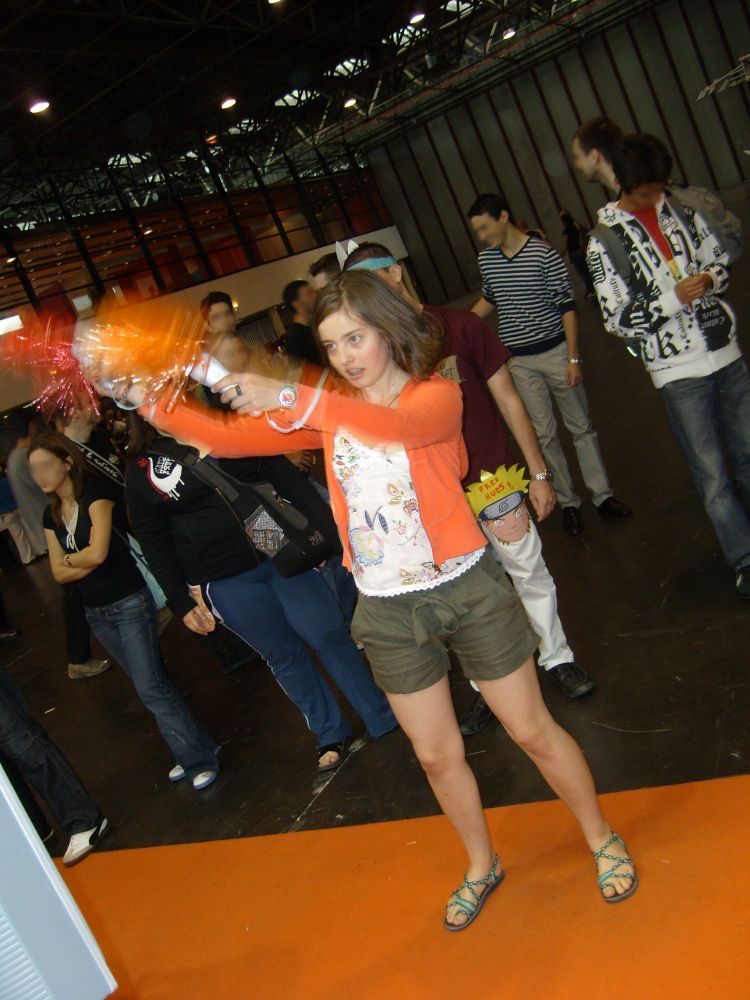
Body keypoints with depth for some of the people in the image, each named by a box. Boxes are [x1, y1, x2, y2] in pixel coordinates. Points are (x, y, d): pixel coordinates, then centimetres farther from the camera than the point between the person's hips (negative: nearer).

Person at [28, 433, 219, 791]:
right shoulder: (52, 515, 7)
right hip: (96, 613, 8)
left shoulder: (96, 493, -15)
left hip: (130, 603, -8)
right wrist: (87, 560, -13)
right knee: (150, 683, 15)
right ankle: (190, 752, 28)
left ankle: (200, 759, 7)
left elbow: (98, 552, -25)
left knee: (150, 687, -7)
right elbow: (60, 574, 4)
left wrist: (68, 559, -6)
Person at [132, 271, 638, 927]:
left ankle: (602, 838, 38)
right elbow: (230, 436, -4)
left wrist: (290, 399, -47)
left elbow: (397, 424, -36)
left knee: (532, 730, 12)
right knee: (437, 755, 17)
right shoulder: (328, 411, 2)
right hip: (388, 610, 4)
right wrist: (157, 407, -20)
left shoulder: (437, 394, -11)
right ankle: (482, 866, 43)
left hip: (467, 589, -4)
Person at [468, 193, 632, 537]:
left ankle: (602, 495, 18)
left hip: (556, 352, -3)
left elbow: (567, 307, -10)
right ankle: (567, 502, 17)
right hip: (519, 362, 3)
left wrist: (573, 358, -13)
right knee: (544, 434, 6)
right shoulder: (486, 259, 2)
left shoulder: (544, 255, -12)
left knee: (581, 426, 7)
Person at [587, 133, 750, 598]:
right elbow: (618, 319, -9)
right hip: (677, 370, -4)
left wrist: (709, 278, -6)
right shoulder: (605, 241, -7)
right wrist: (674, 299, -18)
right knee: (712, 474, 1)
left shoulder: (681, 210, 6)